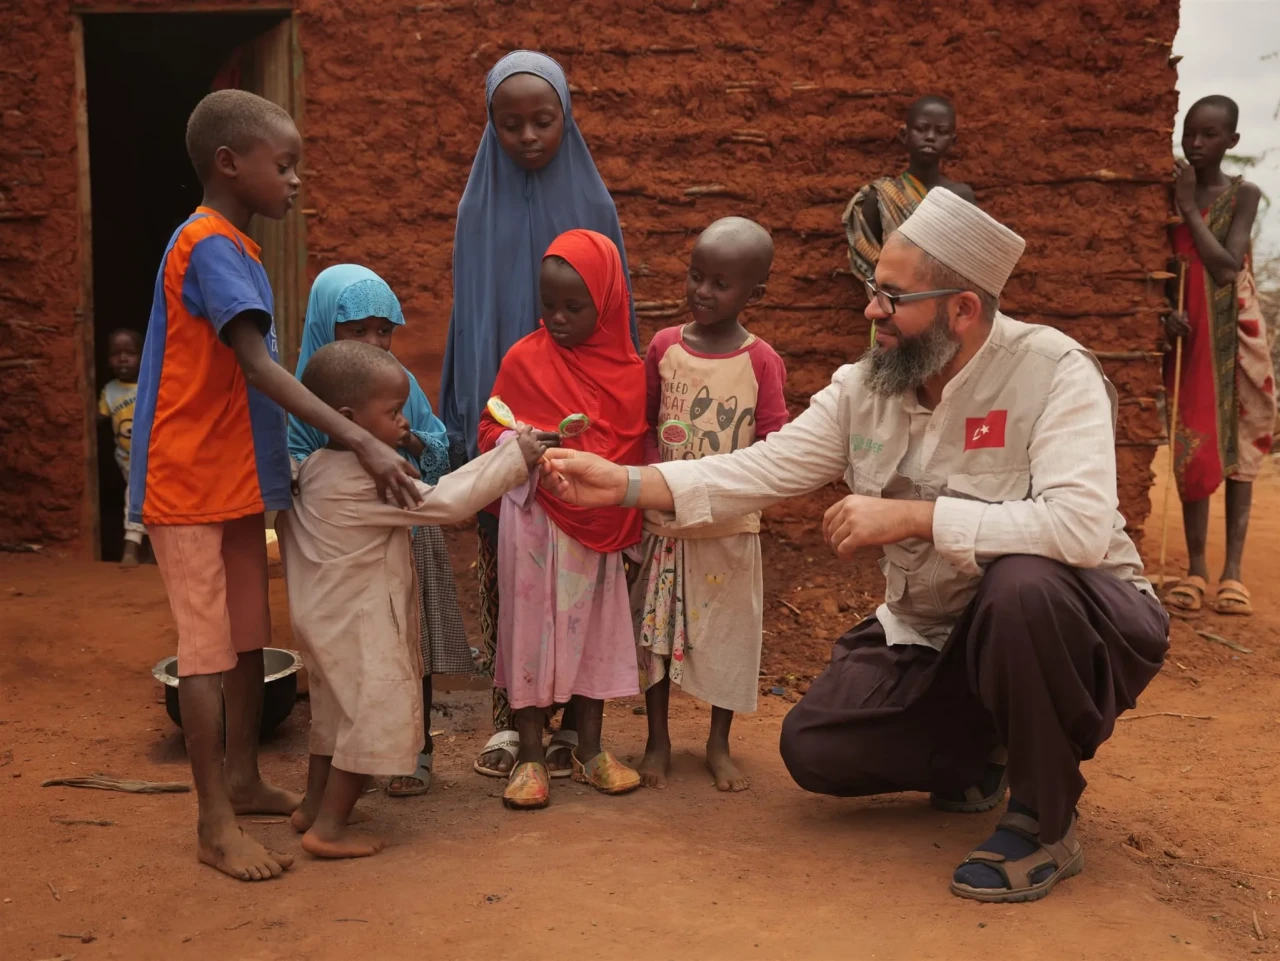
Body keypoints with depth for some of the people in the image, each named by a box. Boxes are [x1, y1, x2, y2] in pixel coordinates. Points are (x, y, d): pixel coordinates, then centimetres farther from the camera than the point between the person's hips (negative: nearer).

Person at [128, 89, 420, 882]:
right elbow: (260, 369, -28)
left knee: (248, 636, 15)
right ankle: (216, 824, 7)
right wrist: (362, 442, -33)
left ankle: (243, 780, 28)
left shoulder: (234, 247, 11)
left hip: (237, 479, 9)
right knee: (209, 646, -3)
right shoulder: (209, 247, -17)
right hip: (192, 484, -9)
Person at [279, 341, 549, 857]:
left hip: (326, 615, 10)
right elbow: (445, 503, -25)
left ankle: (314, 803, 36)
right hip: (359, 625, -10)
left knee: (336, 710, 23)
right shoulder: (367, 481, -26)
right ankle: (329, 827, 6)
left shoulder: (314, 466, 1)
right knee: (374, 717, 0)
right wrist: (515, 459, -21)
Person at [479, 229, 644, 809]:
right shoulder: (525, 358, -3)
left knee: (592, 628, 10)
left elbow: (634, 456, 10)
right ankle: (530, 756, 13)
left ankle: (590, 750, 23)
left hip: (598, 526, 3)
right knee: (531, 626, 2)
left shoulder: (630, 371, 3)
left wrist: (630, 536, 7)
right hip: (536, 519, -2)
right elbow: (491, 432, 1)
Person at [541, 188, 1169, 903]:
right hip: (932, 633, 6)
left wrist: (911, 515, -33)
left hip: (1058, 619, -5)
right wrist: (625, 483, -14)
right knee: (813, 747, -5)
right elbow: (760, 471, -5)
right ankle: (978, 756, 23)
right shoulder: (865, 387, -4)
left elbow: (1079, 524, -36)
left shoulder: (1052, 370, -22)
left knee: (1022, 583, -39)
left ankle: (1046, 824, -14)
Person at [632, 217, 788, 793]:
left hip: (731, 525, -1)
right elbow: (642, 425, 7)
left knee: (728, 630, 10)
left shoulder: (761, 361, -7)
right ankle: (658, 741, 26)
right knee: (657, 628, 9)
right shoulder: (664, 346, 0)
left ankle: (719, 745, 28)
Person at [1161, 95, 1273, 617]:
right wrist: (1165, 309, -14)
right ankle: (1195, 568, 4)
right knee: (1192, 446, 1)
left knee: (1237, 444, 1)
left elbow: (1227, 266, -15)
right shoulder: (1167, 193, 3)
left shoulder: (1243, 194, -3)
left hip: (1232, 332, -2)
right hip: (1185, 332, 2)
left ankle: (1232, 569, 2)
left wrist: (1190, 207, -13)